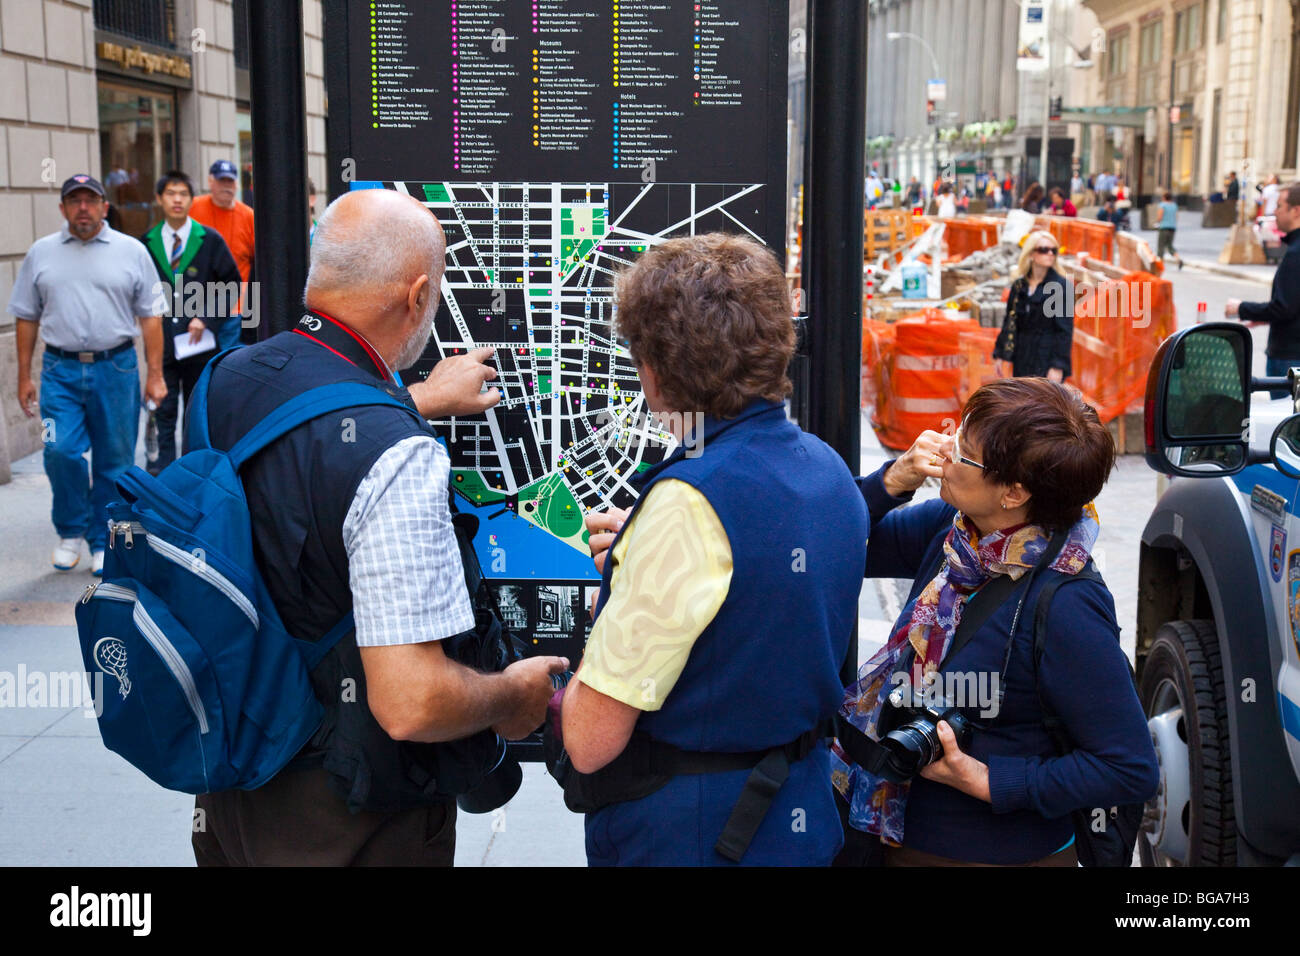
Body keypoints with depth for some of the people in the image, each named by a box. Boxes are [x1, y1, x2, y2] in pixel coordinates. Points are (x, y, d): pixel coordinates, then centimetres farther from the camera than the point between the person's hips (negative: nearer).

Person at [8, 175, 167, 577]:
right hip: (60, 369, 1)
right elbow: (26, 317, 11)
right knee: (61, 450, -12)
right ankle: (70, 531, 11)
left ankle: (103, 543, 18)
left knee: (114, 461, 4)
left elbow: (150, 316, 5)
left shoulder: (131, 251, 5)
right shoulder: (41, 253, 8)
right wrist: (24, 376, 8)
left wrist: (155, 374, -1)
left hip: (116, 368, 0)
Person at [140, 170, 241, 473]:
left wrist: (206, 319, -7)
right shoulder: (146, 243, 6)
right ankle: (164, 460, 9)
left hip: (199, 339, -1)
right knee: (164, 406, 2)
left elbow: (231, 285, 1)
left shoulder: (210, 240, 1)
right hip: (161, 339, 1)